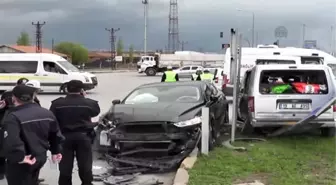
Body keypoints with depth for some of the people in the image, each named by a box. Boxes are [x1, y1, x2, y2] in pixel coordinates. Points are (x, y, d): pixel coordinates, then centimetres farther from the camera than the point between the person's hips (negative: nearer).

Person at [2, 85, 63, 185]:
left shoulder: (13, 117, -22)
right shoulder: (47, 113, 2)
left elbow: (10, 141, -36)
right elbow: (56, 135, 13)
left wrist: (19, 157, -24)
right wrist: (55, 151, 24)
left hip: (20, 163, -7)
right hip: (40, 157, 7)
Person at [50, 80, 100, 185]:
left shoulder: (57, 103, -3)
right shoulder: (89, 103, -3)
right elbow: (96, 112, 16)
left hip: (65, 137, 0)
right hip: (83, 136, 0)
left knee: (65, 167, 7)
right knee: (85, 166, 10)